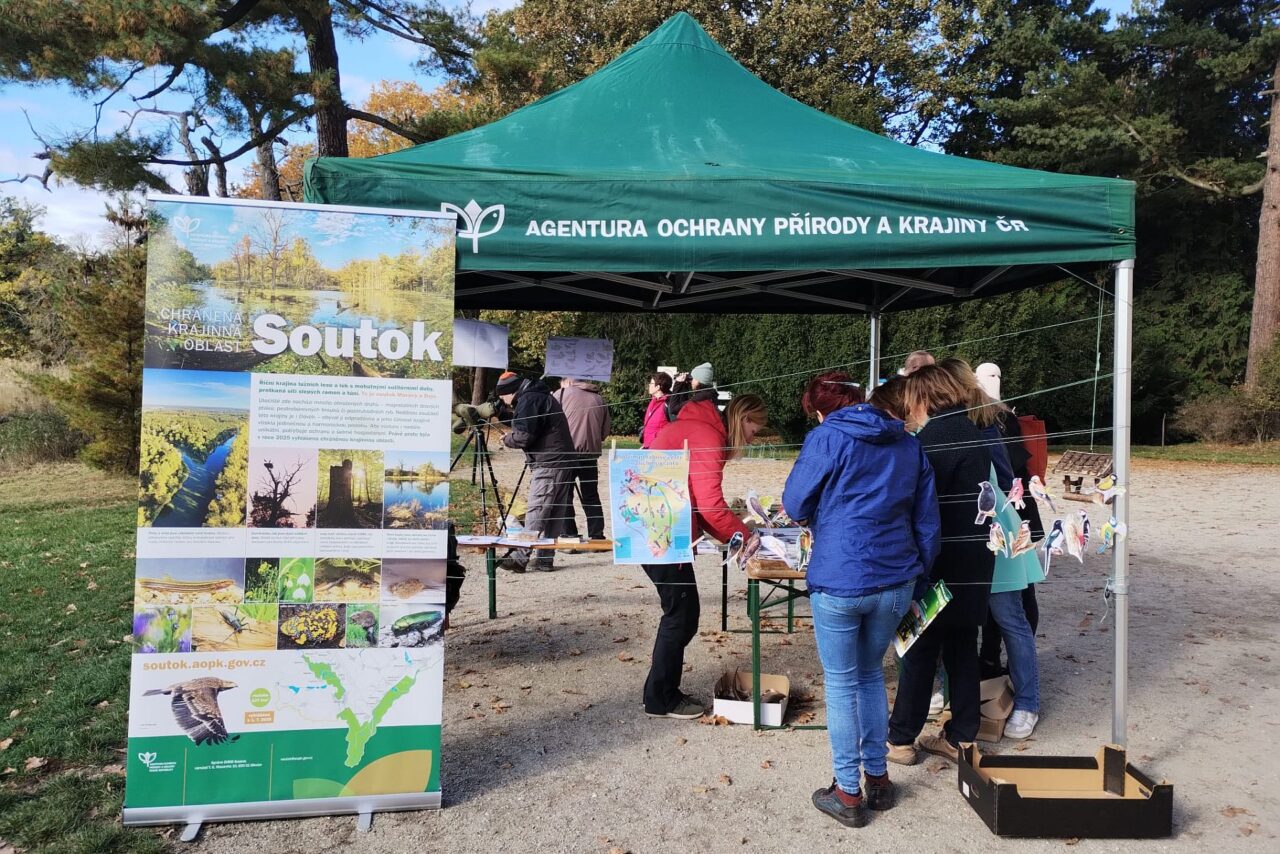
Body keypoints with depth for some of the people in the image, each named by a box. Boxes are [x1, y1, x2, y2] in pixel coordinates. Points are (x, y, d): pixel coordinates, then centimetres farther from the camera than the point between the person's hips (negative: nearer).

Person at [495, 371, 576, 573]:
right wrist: (512, 437, 18)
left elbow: (524, 437, -14)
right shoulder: (544, 397, 23)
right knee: (555, 513, 8)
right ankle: (545, 558, 12)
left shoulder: (528, 400, -8)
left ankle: (520, 557, -10)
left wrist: (507, 439, 4)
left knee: (536, 511, -10)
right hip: (563, 462, 10)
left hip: (547, 465, -10)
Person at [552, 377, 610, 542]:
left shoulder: (561, 394, 4)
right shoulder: (599, 399, 14)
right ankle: (597, 536, 12)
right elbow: (605, 431, 13)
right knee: (591, 496, 12)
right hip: (591, 452, 4)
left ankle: (569, 536, -1)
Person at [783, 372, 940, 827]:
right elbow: (928, 521, 12)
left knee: (841, 684, 9)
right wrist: (918, 569, 21)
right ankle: (878, 778, 32)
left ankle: (848, 793, 19)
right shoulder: (908, 444, 10)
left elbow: (795, 504, -1)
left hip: (839, 582, -5)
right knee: (871, 675, 23)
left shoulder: (827, 438, -8)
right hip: (895, 582, 6)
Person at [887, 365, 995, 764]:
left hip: (940, 562, -8)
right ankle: (961, 736, 23)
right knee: (962, 647, 14)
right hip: (974, 560, 8)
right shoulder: (974, 433, 11)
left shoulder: (933, 437, -15)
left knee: (919, 649, 2)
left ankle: (901, 738, 12)